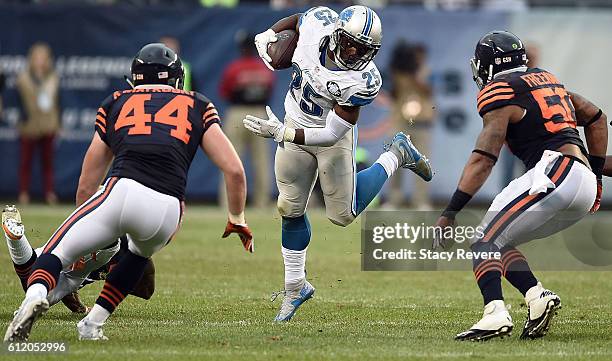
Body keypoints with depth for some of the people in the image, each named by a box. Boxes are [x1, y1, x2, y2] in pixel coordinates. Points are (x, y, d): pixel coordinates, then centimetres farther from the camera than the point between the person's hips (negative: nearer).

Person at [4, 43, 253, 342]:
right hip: (167, 212, 2)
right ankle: (92, 324, 23)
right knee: (141, 253, 34)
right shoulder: (197, 107, 25)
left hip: (121, 191, -1)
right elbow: (234, 171, 17)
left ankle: (35, 294, -27)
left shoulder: (116, 104, 27)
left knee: (57, 253, 6)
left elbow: (86, 187, 31)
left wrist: (86, 241, 45)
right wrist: (237, 219, 34)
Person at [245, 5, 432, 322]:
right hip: (295, 126, 4)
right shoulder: (318, 22, -23)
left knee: (343, 214, 7)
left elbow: (330, 135, -31)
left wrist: (281, 133, -38)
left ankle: (396, 156, 26)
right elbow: (296, 19, 5)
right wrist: (269, 34, -8)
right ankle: (295, 287, 26)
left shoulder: (363, 81, -34)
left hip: (332, 134, -4)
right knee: (290, 209, 8)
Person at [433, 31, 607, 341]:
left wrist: (449, 213, -11)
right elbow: (595, 118, 31)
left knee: (485, 241, -9)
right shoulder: (545, 80, 25)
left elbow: (483, 159, -10)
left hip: (554, 173, -8)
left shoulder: (500, 94, 0)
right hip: (586, 187, 8)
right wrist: (596, 174, 34)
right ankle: (537, 296, -4)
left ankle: (495, 313, -31)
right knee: (498, 242, 16)